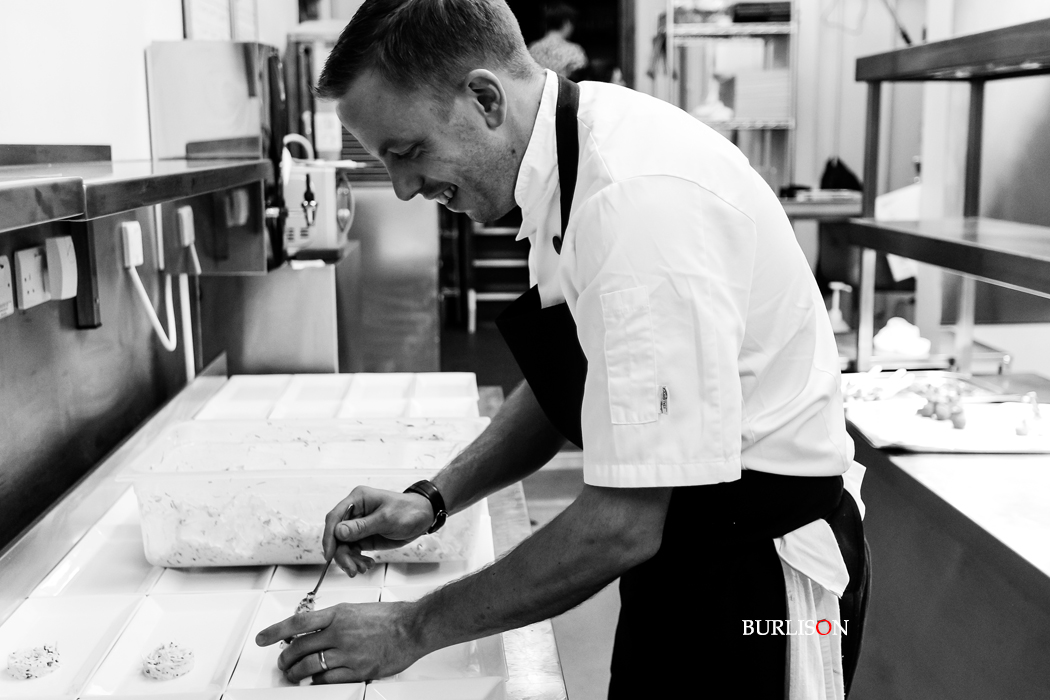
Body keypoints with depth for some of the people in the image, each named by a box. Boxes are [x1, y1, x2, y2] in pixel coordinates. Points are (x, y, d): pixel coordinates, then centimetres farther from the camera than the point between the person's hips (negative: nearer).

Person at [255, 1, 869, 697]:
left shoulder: (641, 203, -30)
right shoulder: (574, 154, 0)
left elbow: (623, 526, -28)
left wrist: (414, 629, -17)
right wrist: (433, 501, 1)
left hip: (759, 580, -8)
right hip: (684, 556, 8)